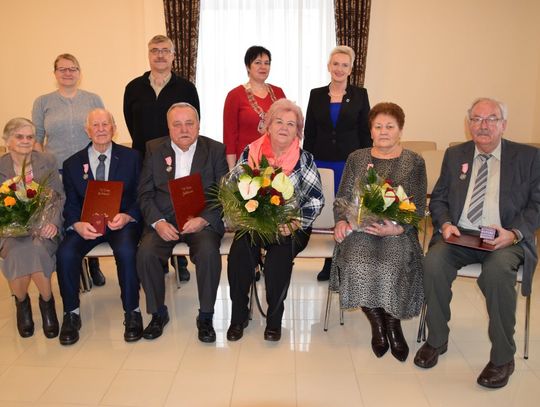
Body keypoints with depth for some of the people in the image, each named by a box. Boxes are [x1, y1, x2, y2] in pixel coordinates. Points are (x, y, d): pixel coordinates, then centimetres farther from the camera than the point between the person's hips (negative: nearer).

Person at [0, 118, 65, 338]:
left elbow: (58, 197, 5)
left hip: (43, 225, 0)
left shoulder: (47, 161, 5)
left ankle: (46, 301, -3)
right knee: (18, 252, -31)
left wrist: (53, 222, -11)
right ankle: (21, 301, 1)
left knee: (35, 249, -32)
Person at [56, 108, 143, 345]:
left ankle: (132, 312, -15)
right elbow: (70, 204, 6)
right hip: (86, 224, 2)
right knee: (65, 253, -26)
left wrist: (127, 216, -17)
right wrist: (78, 224, -16)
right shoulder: (72, 164, 11)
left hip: (122, 221, -2)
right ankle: (71, 313, -6)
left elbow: (141, 196, 3)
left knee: (126, 250, -33)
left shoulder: (131, 157, 7)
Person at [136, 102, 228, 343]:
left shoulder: (215, 150, 4)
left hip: (202, 220, -1)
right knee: (146, 253, -25)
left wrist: (204, 219, -17)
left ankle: (205, 316, -9)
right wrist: (158, 222, -13)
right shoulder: (154, 149, 8)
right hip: (163, 220, 2)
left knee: (209, 252, -31)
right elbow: (145, 193, 4)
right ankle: (158, 313, -1)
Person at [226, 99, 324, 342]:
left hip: (290, 228, -1)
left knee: (281, 253, -30)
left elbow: (316, 199, -3)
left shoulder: (305, 160, 0)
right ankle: (239, 315, -6)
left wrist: (295, 224, -17)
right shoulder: (249, 154, 4)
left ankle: (275, 317, -7)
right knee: (239, 251, -26)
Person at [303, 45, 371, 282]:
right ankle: (329, 264, 20)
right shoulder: (316, 95, 7)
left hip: (350, 163, -1)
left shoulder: (360, 94, 3)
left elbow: (365, 133, 3)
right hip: (321, 163, 2)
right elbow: (309, 133, 8)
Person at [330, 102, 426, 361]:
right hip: (359, 228, 2)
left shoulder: (415, 162, 8)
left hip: (398, 232, -1)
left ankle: (392, 324, -1)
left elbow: (419, 208, 2)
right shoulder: (356, 158, 14)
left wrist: (397, 228, -17)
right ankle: (377, 322, -4)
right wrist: (341, 221, -7)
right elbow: (342, 198, 14)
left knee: (389, 268, -31)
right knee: (357, 265, -29)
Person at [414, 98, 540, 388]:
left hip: (505, 238, -2)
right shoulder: (454, 155, 14)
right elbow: (437, 199, 14)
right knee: (433, 262, -28)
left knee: (498, 271, -34)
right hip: (459, 234, 3)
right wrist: (445, 224, -8)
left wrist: (514, 233, -16)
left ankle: (502, 358, -14)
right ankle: (436, 340, -7)